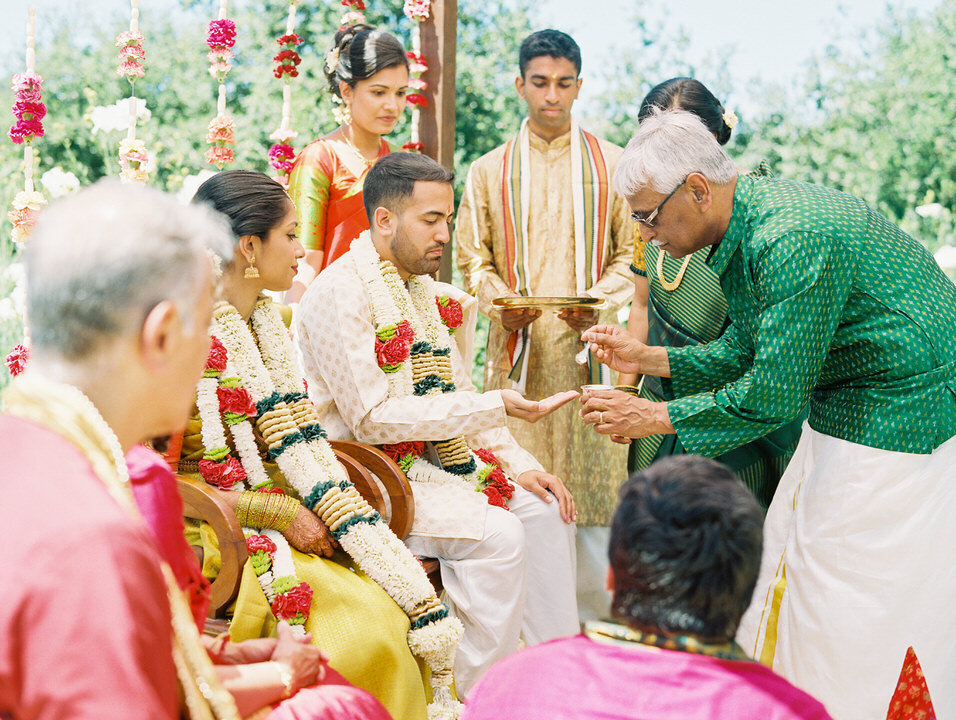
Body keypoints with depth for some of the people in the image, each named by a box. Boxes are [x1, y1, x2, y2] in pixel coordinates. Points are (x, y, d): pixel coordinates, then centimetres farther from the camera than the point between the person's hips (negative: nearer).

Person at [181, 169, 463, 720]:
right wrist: (284, 516, -15)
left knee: (401, 600, -13)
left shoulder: (268, 322, 12)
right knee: (360, 626, -24)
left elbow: (301, 447, 12)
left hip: (283, 510, 7)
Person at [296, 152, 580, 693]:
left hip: (425, 461, 9)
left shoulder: (427, 292, 11)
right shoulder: (340, 293, -18)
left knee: (542, 508, 1)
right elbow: (372, 419, -23)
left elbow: (456, 394, 16)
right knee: (496, 534, -23)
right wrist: (496, 405, -24)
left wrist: (518, 465, 2)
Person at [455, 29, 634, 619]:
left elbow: (629, 253, 9)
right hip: (518, 347, 1)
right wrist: (501, 302, -8)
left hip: (589, 348, 0)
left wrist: (599, 303, -10)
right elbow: (471, 258, 12)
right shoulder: (491, 172, 12)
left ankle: (594, 622, 7)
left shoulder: (611, 165, 10)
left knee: (593, 476, -3)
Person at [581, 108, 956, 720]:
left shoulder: (791, 239, -29)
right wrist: (649, 359, 3)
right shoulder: (746, 222, 3)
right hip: (841, 409, 10)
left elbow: (772, 394, -26)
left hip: (902, 412, -10)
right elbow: (744, 350, 13)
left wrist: (657, 417, -17)